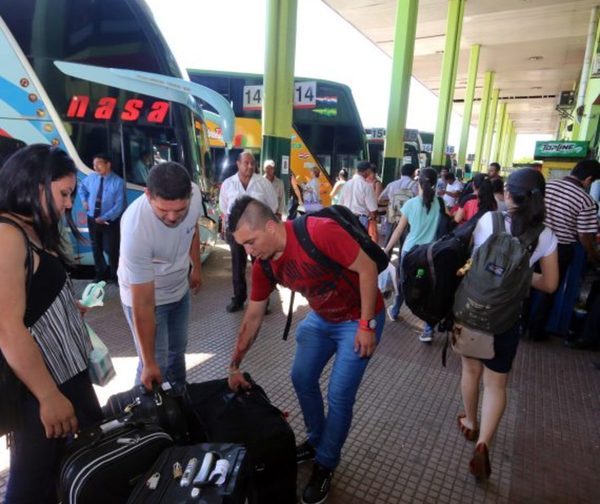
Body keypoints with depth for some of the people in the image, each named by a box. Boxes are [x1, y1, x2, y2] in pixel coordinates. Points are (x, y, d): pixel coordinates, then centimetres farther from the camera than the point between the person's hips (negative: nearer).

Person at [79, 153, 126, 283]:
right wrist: (84, 200, 8)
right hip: (92, 220, 5)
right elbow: (82, 187, 26)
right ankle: (101, 273, 36)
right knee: (96, 248, 17)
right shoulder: (91, 177, 2)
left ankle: (114, 276, 19)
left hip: (110, 222, -5)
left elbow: (119, 205, -17)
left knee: (111, 250, 0)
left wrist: (105, 217, -21)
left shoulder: (118, 182, -14)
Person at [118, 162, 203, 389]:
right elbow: (143, 304, -32)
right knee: (158, 363, -3)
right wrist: (149, 362, -25)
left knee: (178, 350, 22)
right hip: (146, 297, -5)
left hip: (180, 289, 6)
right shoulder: (136, 229, -39)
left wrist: (196, 267, 13)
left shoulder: (194, 193, -24)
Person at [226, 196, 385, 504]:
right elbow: (252, 318, 0)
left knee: (339, 395, -2)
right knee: (302, 378, 13)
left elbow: (367, 267, -25)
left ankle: (326, 463, 24)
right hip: (321, 319, 7)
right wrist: (235, 367, 5)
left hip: (358, 320, -6)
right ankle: (316, 441, 39)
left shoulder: (320, 232, -33)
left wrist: (367, 325, -21)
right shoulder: (264, 266, -10)